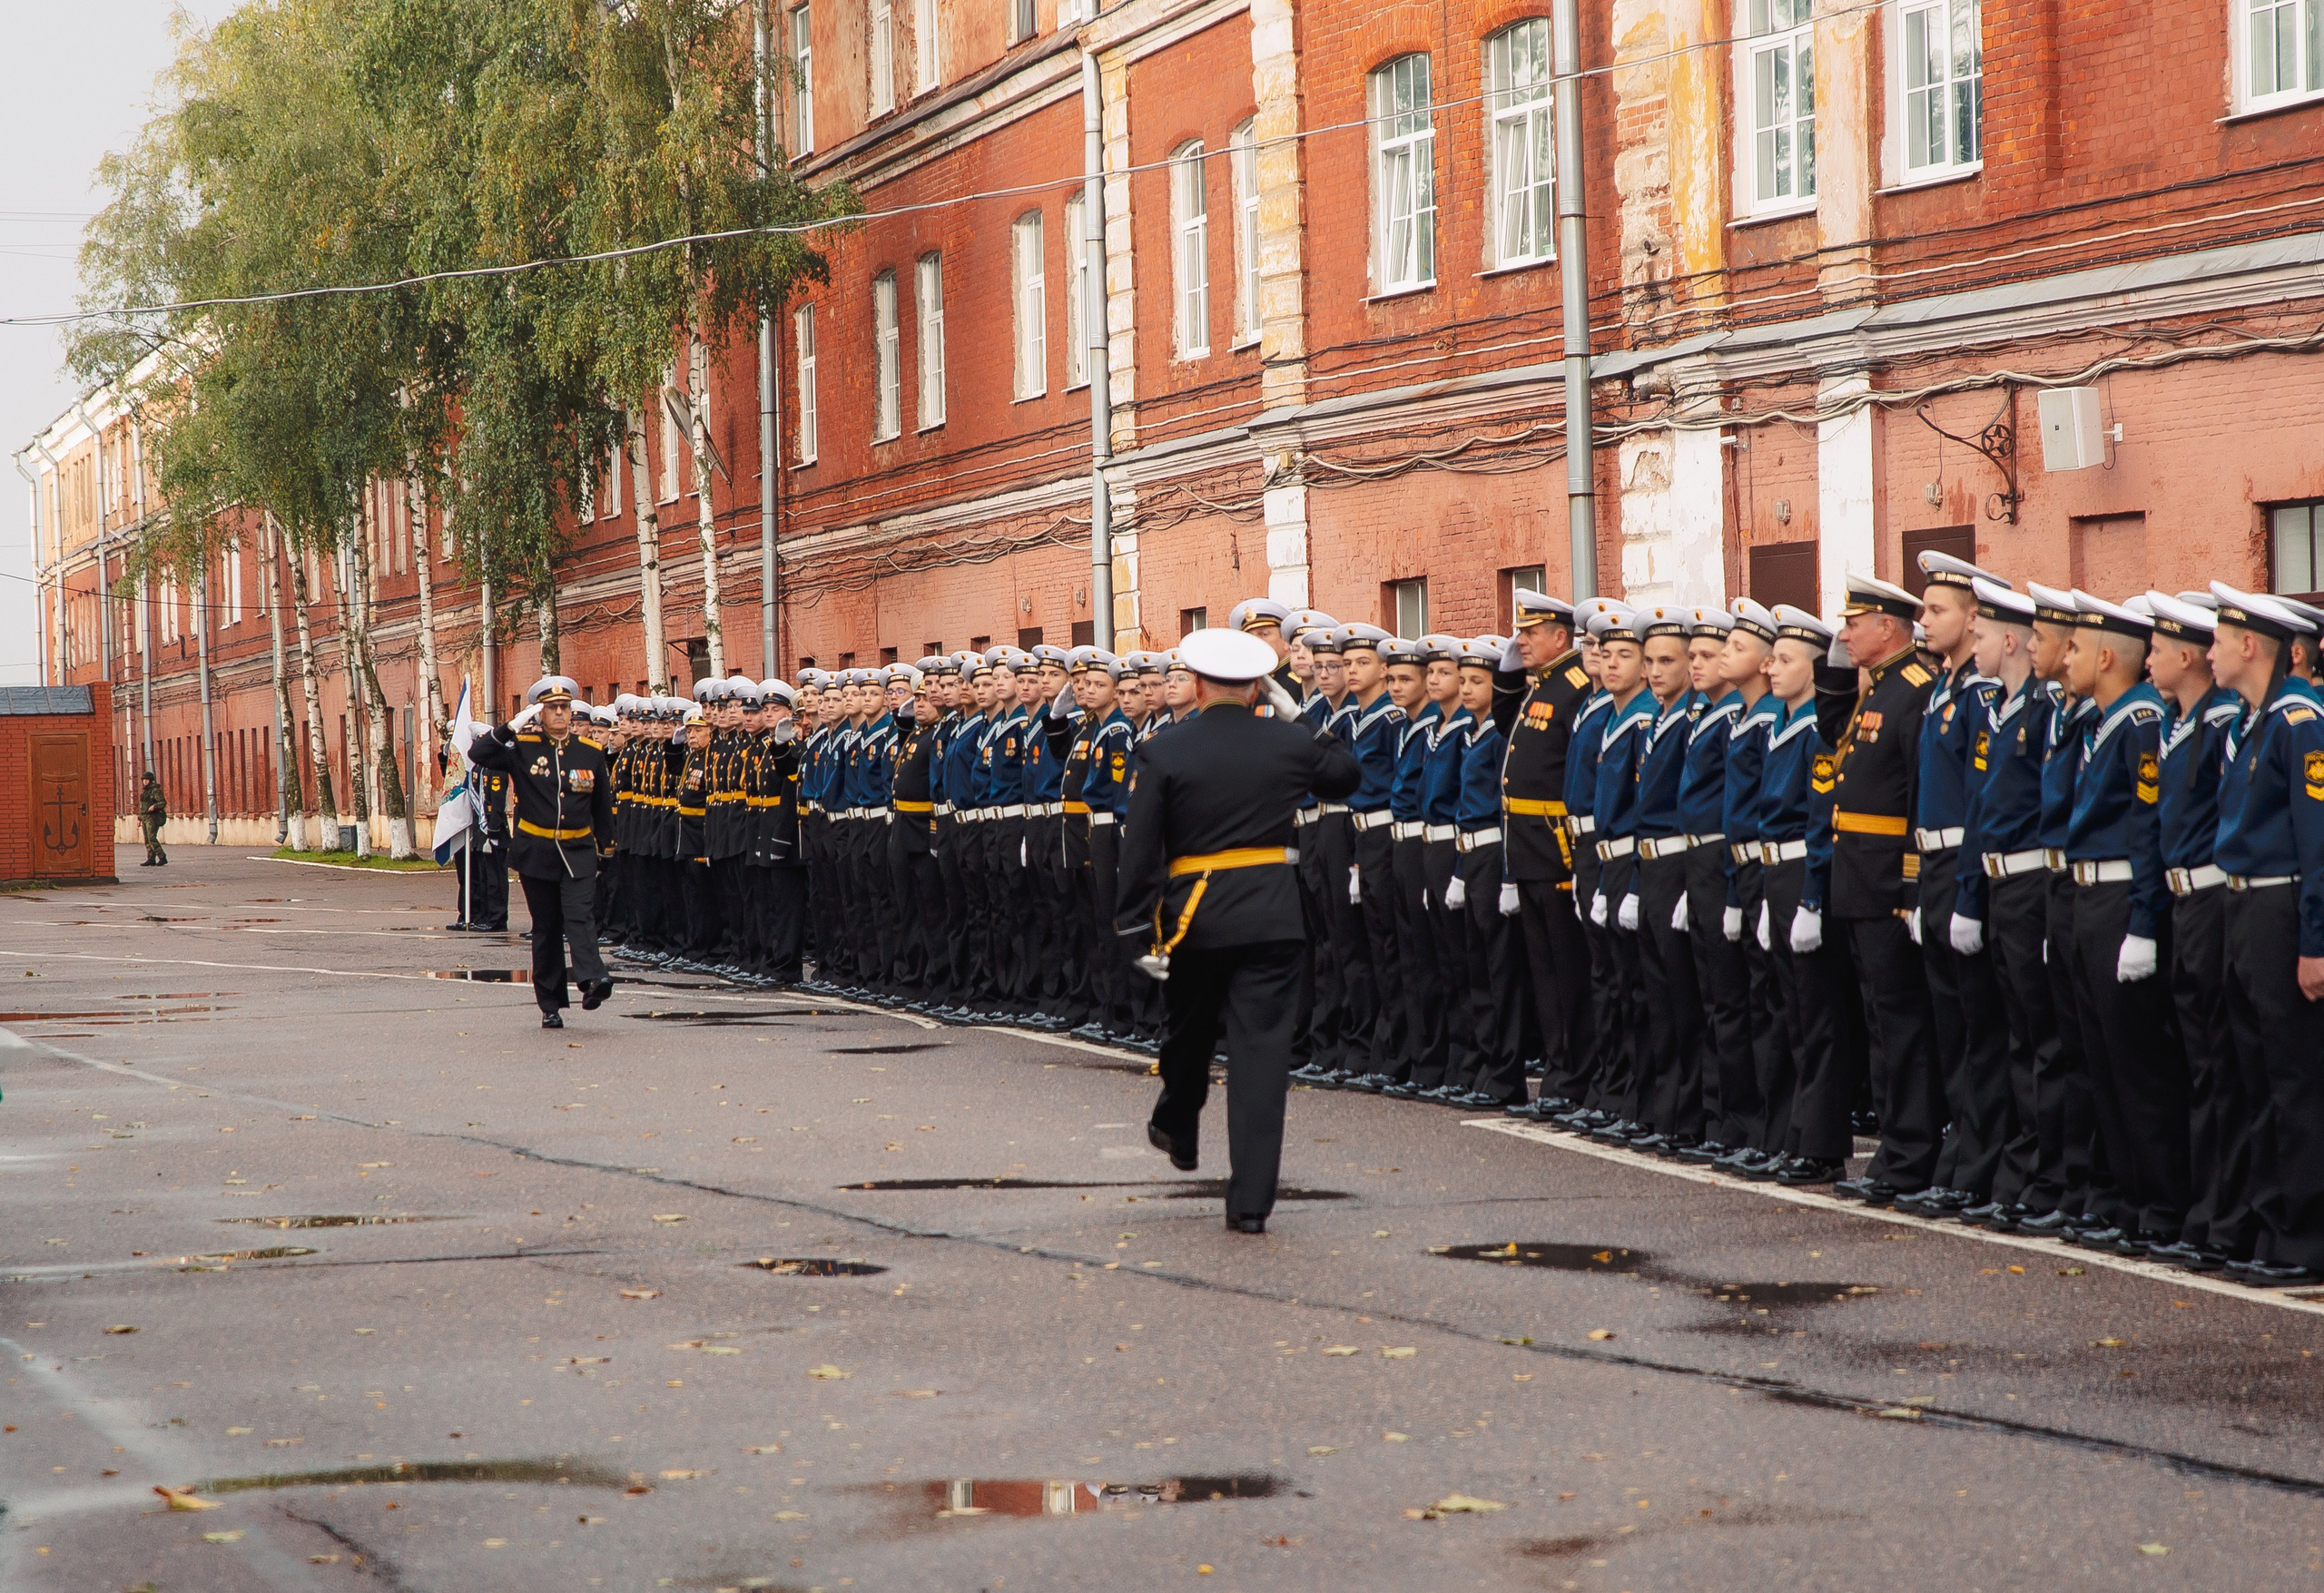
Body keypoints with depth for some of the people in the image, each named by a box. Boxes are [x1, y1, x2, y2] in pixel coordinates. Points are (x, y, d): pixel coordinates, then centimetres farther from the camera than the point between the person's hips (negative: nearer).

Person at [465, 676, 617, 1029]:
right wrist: (511, 728, -19)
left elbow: (603, 805, 13)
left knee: (580, 915, -19)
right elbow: (477, 755, -12)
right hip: (536, 851, 0)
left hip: (579, 852, 0)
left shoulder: (591, 753, 5)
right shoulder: (522, 748, 0)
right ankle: (551, 1005, 11)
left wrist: (605, 845, 14)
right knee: (546, 927, 6)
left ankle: (592, 980, -36)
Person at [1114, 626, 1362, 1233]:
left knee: (1188, 1031, 25)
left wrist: (1139, 924, -2)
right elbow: (1348, 775, 20)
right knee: (1262, 1049, -2)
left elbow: (1141, 848, -7)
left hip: (1194, 913, 0)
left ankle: (1177, 1131, 50)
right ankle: (1250, 1200, -8)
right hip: (1271, 914, 0)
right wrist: (1301, 719, 21)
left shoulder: (1163, 753, -6)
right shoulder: (1289, 743, -1)